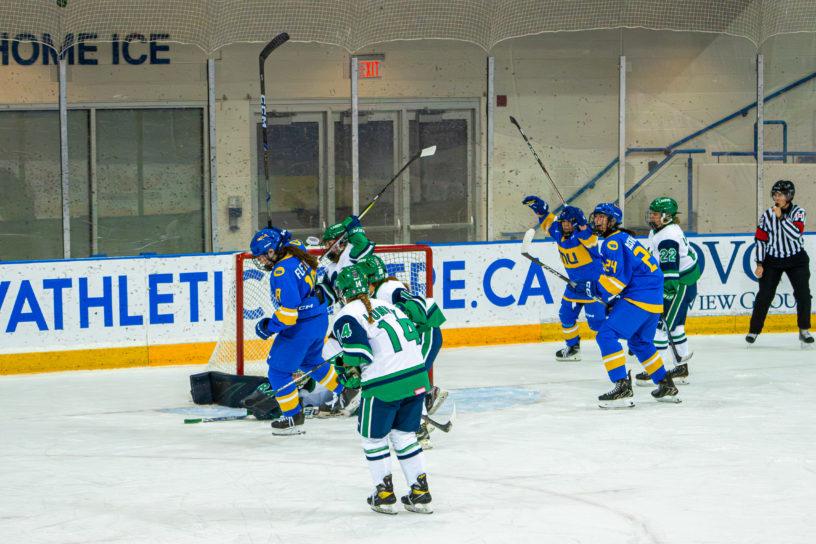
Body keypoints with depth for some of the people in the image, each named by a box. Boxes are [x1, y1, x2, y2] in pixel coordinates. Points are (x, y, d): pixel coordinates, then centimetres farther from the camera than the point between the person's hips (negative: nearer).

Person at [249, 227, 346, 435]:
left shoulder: (282, 272, -25)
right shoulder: (296, 252, 0)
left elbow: (289, 312, -27)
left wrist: (270, 326, -15)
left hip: (301, 327, -10)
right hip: (320, 318, 10)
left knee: (279, 370, 2)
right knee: (310, 360, 31)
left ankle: (293, 419, 9)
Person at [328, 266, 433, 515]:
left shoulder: (346, 316, -4)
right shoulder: (386, 306, 18)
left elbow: (357, 348, -17)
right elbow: (415, 337, 19)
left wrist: (351, 370, 2)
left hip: (383, 385, -6)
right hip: (416, 378, 6)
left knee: (373, 437, 13)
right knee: (405, 435, 19)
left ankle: (384, 494, 15)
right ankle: (420, 494, 17)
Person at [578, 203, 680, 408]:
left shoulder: (613, 243, -11)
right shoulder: (624, 238, 22)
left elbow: (617, 278, -19)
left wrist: (594, 288, -5)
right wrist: (613, 301, 25)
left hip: (638, 298, -10)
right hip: (653, 298, 10)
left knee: (606, 335, -14)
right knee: (640, 342, 26)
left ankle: (622, 388, -22)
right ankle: (666, 387, 33)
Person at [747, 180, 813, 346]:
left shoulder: (798, 212, -7)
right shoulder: (767, 215, -3)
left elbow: (796, 234, -21)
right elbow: (760, 240, 0)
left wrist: (781, 217, -25)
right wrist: (760, 264, -6)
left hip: (796, 259, -1)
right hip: (773, 260, 1)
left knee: (803, 293, -11)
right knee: (764, 295, -4)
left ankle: (804, 331, 1)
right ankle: (754, 330, 9)